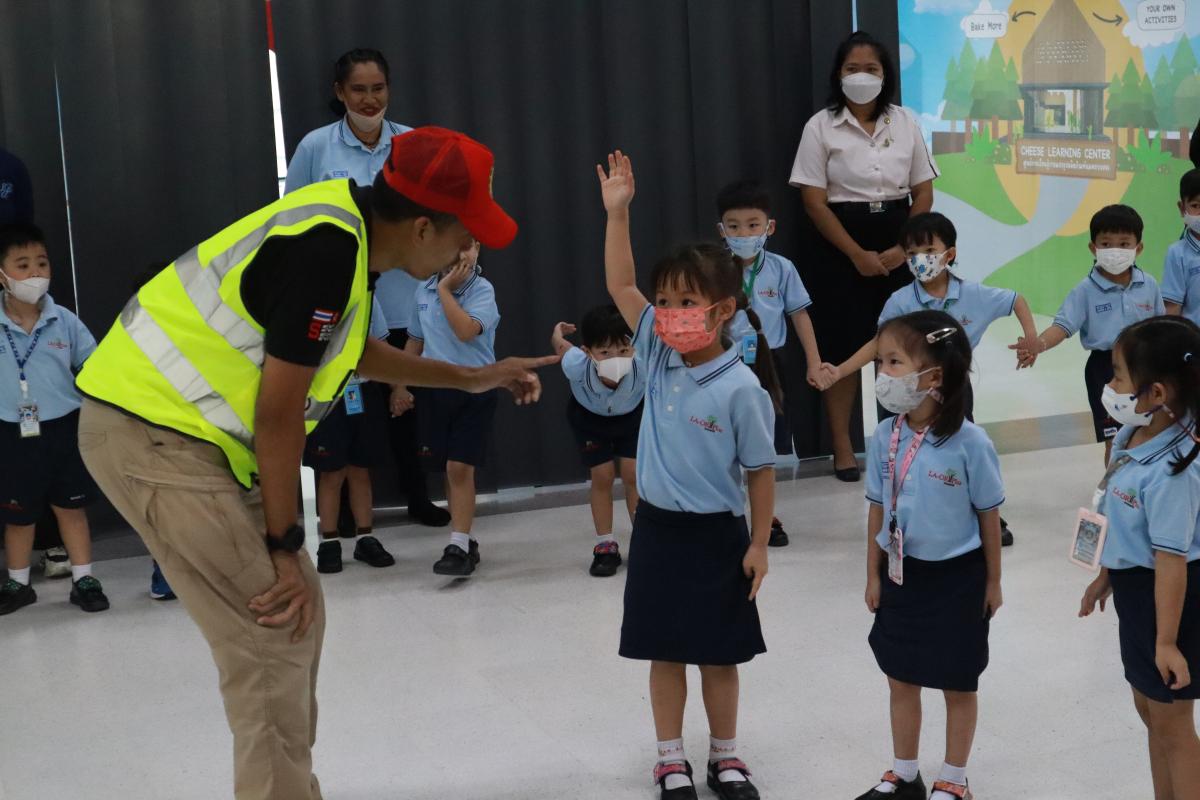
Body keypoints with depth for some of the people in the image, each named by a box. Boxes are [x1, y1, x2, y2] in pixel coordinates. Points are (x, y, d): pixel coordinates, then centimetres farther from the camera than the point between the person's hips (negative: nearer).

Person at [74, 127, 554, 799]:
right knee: (273, 632, -9)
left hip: (189, 427, 10)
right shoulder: (325, 248, -24)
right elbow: (278, 411, -20)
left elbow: (355, 351, 25)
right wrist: (285, 543, -11)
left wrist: (473, 379, 26)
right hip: (152, 429, -10)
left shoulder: (352, 231, 6)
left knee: (298, 609, 14)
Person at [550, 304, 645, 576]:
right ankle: (606, 546, 17)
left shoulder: (645, 366, -46)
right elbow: (560, 344, -17)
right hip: (589, 417, 0)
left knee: (633, 473, -1)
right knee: (602, 476, 2)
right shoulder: (576, 365, -43)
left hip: (630, 416, 0)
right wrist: (558, 332, 3)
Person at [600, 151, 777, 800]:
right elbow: (620, 286, -6)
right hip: (657, 527, 4)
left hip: (715, 534, -4)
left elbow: (759, 471, -9)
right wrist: (617, 214, -15)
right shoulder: (658, 355, -3)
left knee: (719, 654, 11)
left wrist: (758, 545, -7)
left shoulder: (740, 389, -16)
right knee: (665, 651, 12)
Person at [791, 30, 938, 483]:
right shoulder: (821, 127, -3)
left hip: (899, 245, 3)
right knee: (843, 344, -2)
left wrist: (902, 249, -8)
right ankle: (843, 448, 7)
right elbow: (814, 202, -7)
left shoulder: (905, 123, 5)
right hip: (842, 246, -2)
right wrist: (858, 254, -13)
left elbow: (923, 192, 6)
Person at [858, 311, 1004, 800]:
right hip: (901, 573, 5)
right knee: (901, 681, 16)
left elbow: (989, 516, -9)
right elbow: (877, 509, 4)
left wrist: (993, 582, -2)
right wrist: (873, 575, 8)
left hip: (957, 577, -4)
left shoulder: (969, 443, -20)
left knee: (957, 685, 12)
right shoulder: (884, 438, -7)